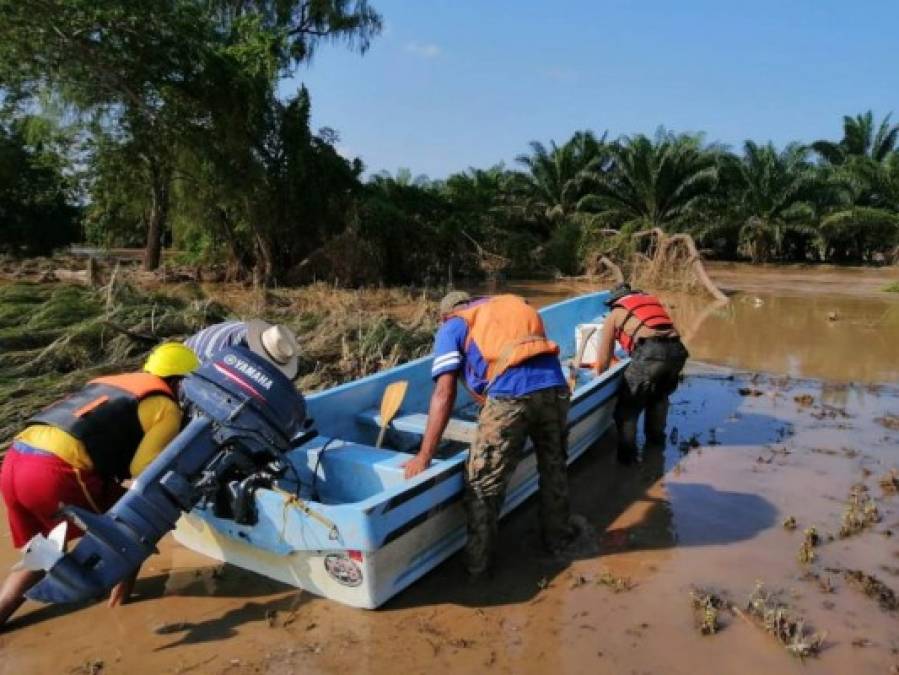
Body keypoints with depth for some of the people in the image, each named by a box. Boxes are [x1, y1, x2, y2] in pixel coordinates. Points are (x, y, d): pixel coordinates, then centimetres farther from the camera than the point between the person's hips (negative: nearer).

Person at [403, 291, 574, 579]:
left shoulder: (451, 328, 18)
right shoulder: (511, 304, 33)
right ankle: (557, 536, 43)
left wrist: (424, 455, 4)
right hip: (554, 384, 5)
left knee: (483, 484, 10)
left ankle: (478, 564, 20)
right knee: (554, 467, 26)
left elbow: (444, 393, 5)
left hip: (510, 394, -5)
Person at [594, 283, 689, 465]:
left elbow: (603, 361, 21)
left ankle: (626, 457, 5)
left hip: (649, 352, -5)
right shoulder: (653, 300, 33)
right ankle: (656, 444, 37)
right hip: (678, 350, 5)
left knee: (627, 408, 8)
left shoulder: (615, 314, 21)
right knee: (659, 396, 30)